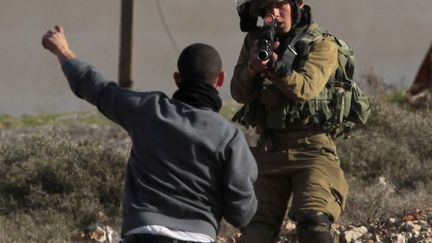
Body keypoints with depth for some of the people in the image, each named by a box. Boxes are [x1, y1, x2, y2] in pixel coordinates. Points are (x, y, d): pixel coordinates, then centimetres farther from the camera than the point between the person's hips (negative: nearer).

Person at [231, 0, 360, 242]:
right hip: (269, 149, 5)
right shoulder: (256, 40, 10)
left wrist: (273, 65, -34)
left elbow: (304, 88, -19)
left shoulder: (322, 44, -3)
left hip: (311, 148, -4)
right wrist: (253, 66, -20)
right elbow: (240, 93, 0)